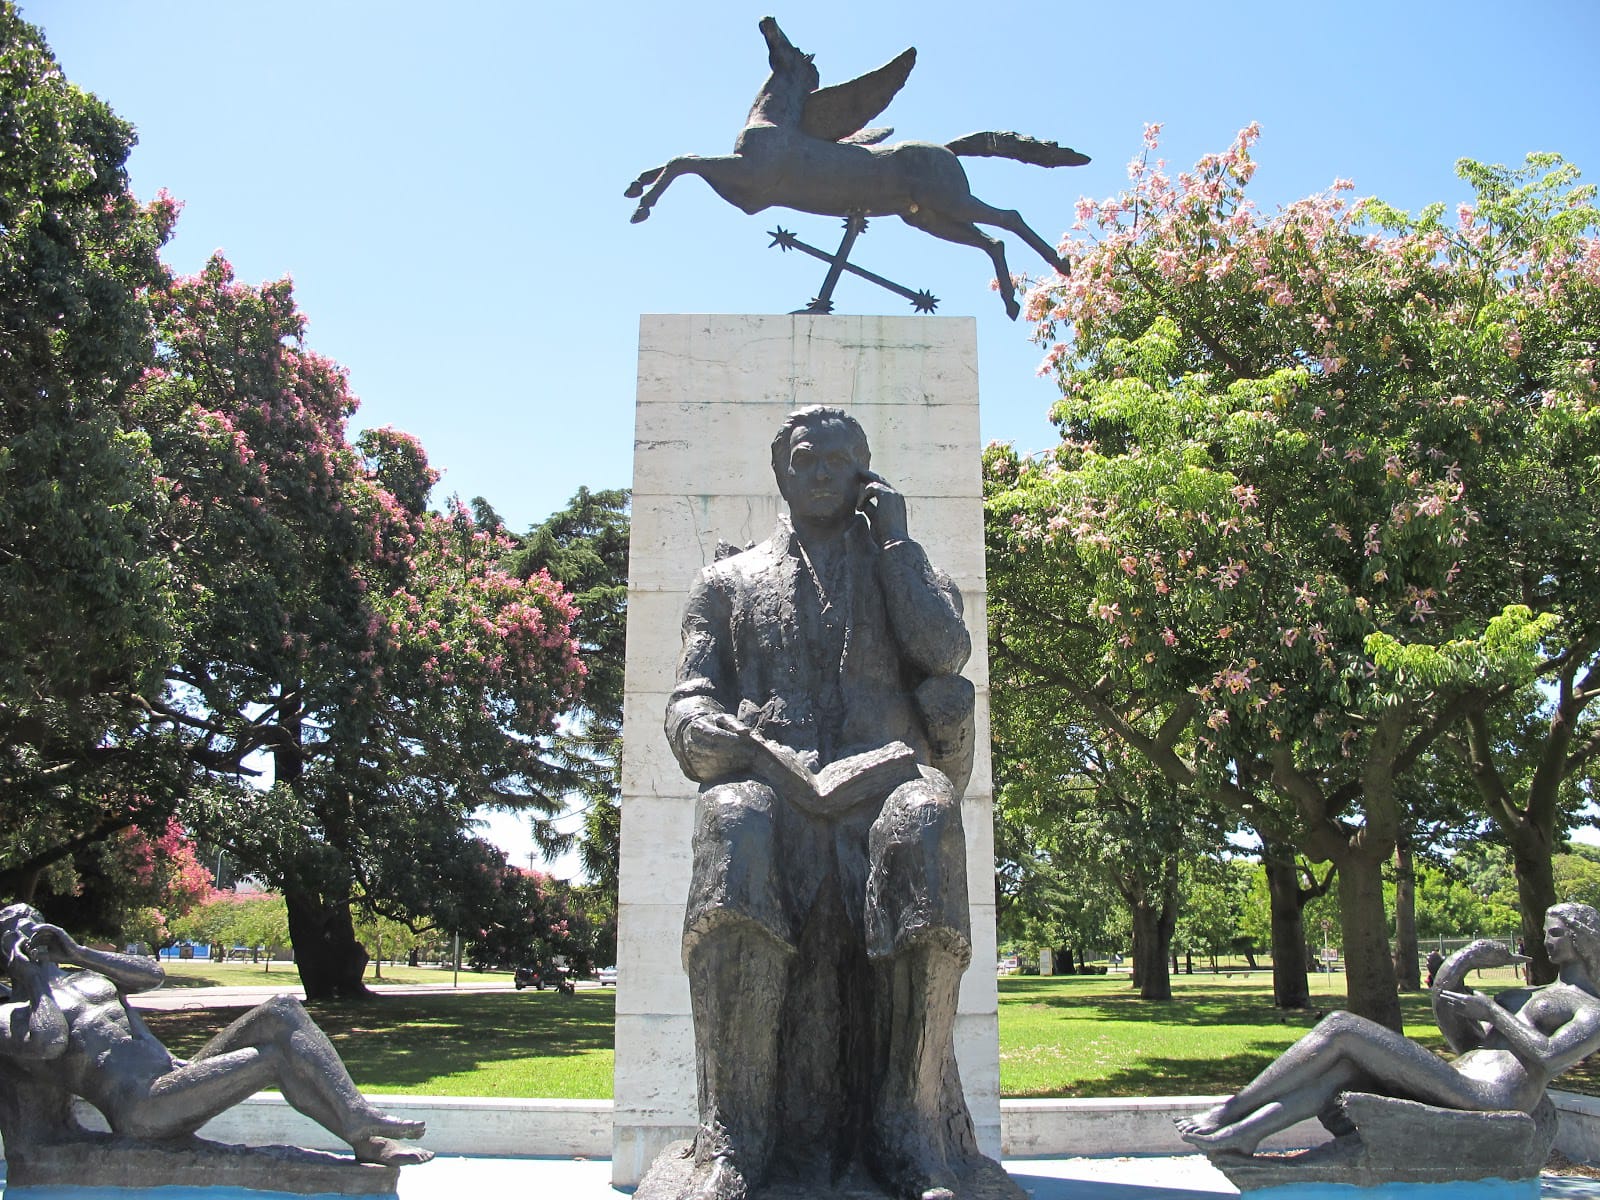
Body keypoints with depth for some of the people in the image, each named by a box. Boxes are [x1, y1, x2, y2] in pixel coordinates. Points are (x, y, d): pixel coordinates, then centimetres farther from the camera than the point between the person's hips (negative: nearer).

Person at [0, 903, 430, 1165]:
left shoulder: (82, 976, 27)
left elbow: (153, 975, 14)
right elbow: (47, 1043, -19)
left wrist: (77, 952, 9)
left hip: (177, 1076, 8)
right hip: (140, 1111, -8)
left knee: (282, 1012, -11)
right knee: (277, 1054, -23)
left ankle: (370, 1140, -17)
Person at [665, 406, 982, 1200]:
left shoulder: (906, 571, 26)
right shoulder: (729, 582, 27)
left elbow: (946, 652, 4)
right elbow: (689, 695, 15)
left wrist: (894, 538, 11)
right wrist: (703, 730, -10)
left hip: (881, 774, 0)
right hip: (769, 774, 0)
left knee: (926, 819, -38)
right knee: (736, 825, -38)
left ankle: (914, 1135, -32)